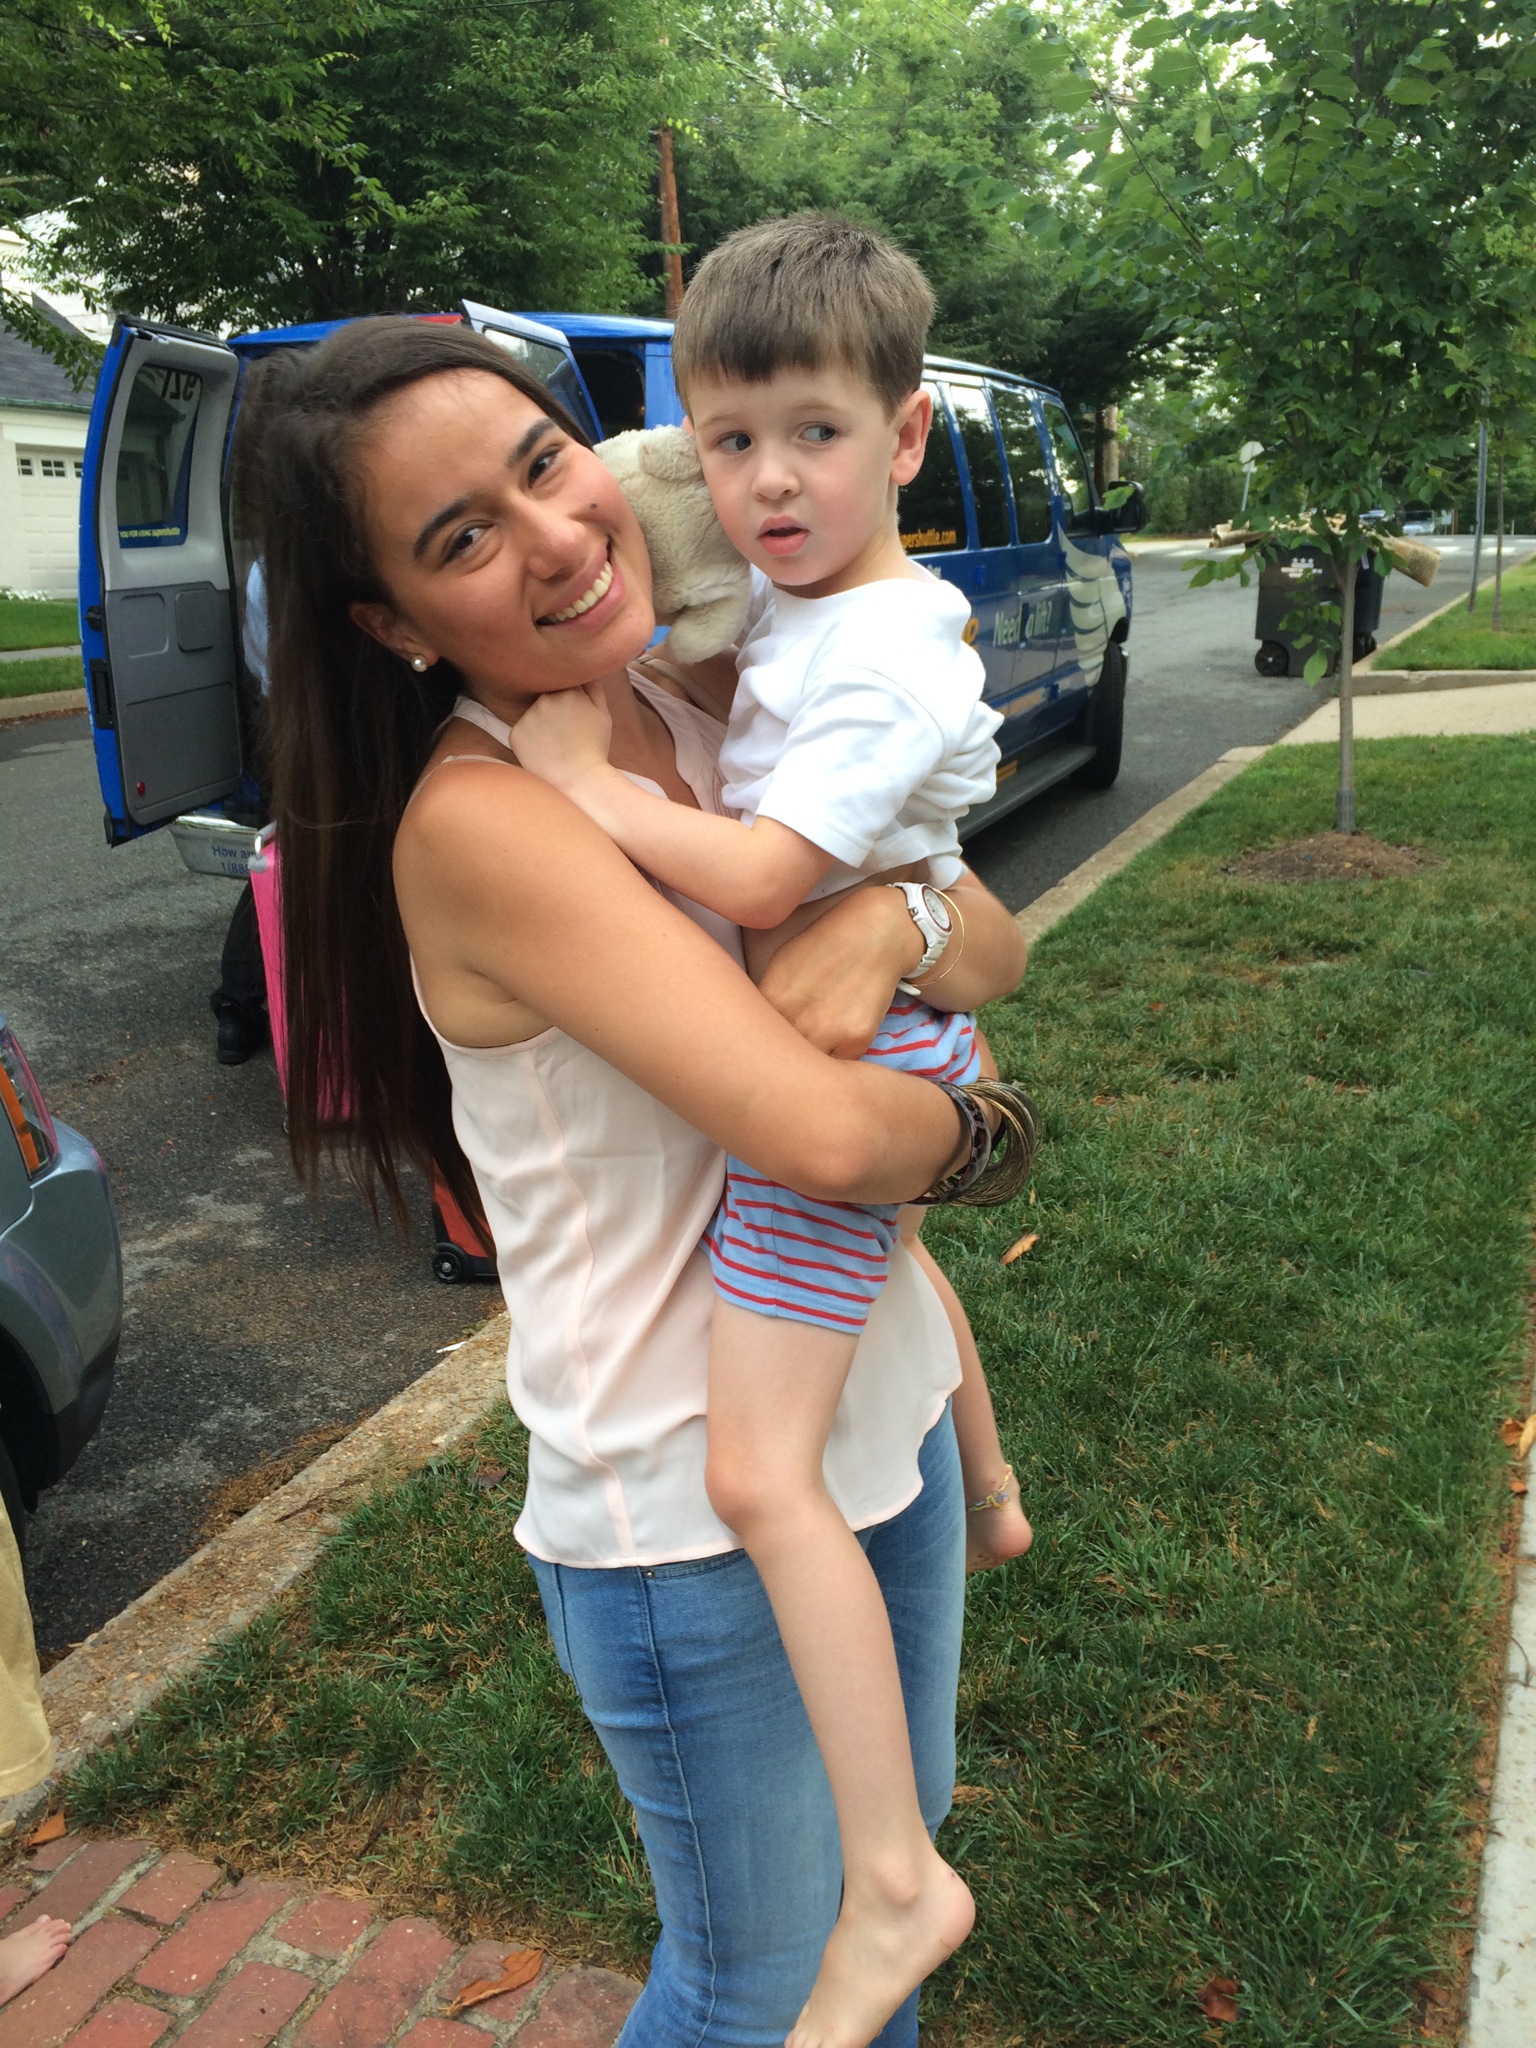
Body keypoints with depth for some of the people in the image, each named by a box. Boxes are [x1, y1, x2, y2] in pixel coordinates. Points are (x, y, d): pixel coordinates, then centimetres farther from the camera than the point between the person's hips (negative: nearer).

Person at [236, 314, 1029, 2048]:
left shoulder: (705, 725, -1)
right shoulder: (475, 821, -24)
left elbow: (1000, 960, -1)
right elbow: (820, 1134, -31)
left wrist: (896, 916, -24)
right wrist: (972, 1127, -9)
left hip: (882, 1404, 7)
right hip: (689, 1508, -7)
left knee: (895, 1847, 28)